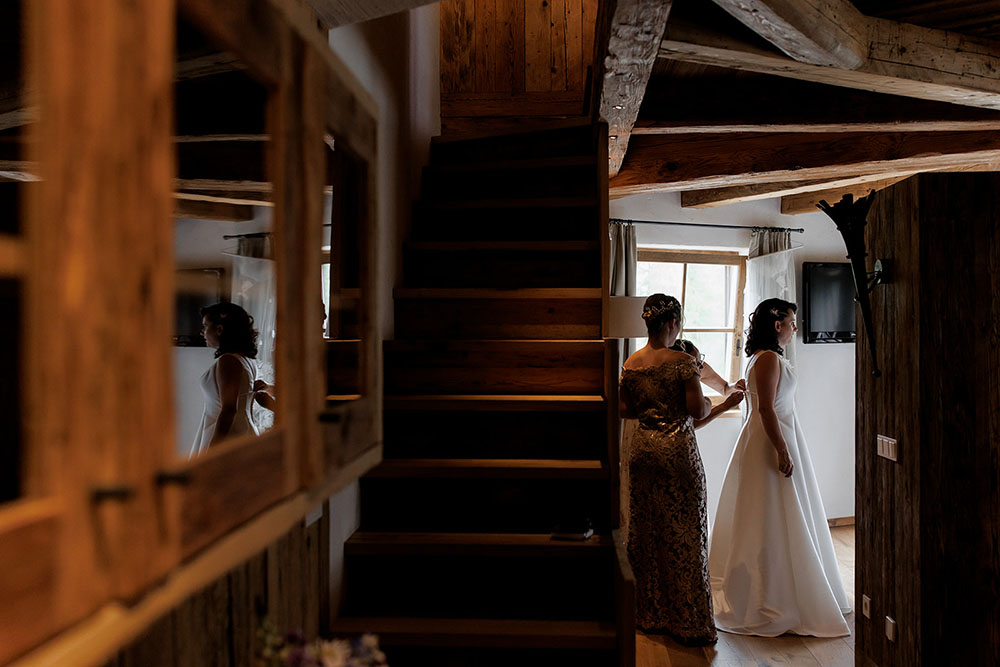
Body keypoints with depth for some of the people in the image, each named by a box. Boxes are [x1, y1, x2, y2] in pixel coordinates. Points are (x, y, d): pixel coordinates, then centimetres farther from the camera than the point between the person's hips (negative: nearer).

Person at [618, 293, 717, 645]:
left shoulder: (631, 363, 3)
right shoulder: (683, 361, -12)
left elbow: (626, 410, 7)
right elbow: (697, 410, -15)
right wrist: (709, 402, 6)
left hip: (643, 449, 5)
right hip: (678, 449, -5)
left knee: (645, 530, 13)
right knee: (683, 533, 3)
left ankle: (650, 614, 26)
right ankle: (689, 621, 12)